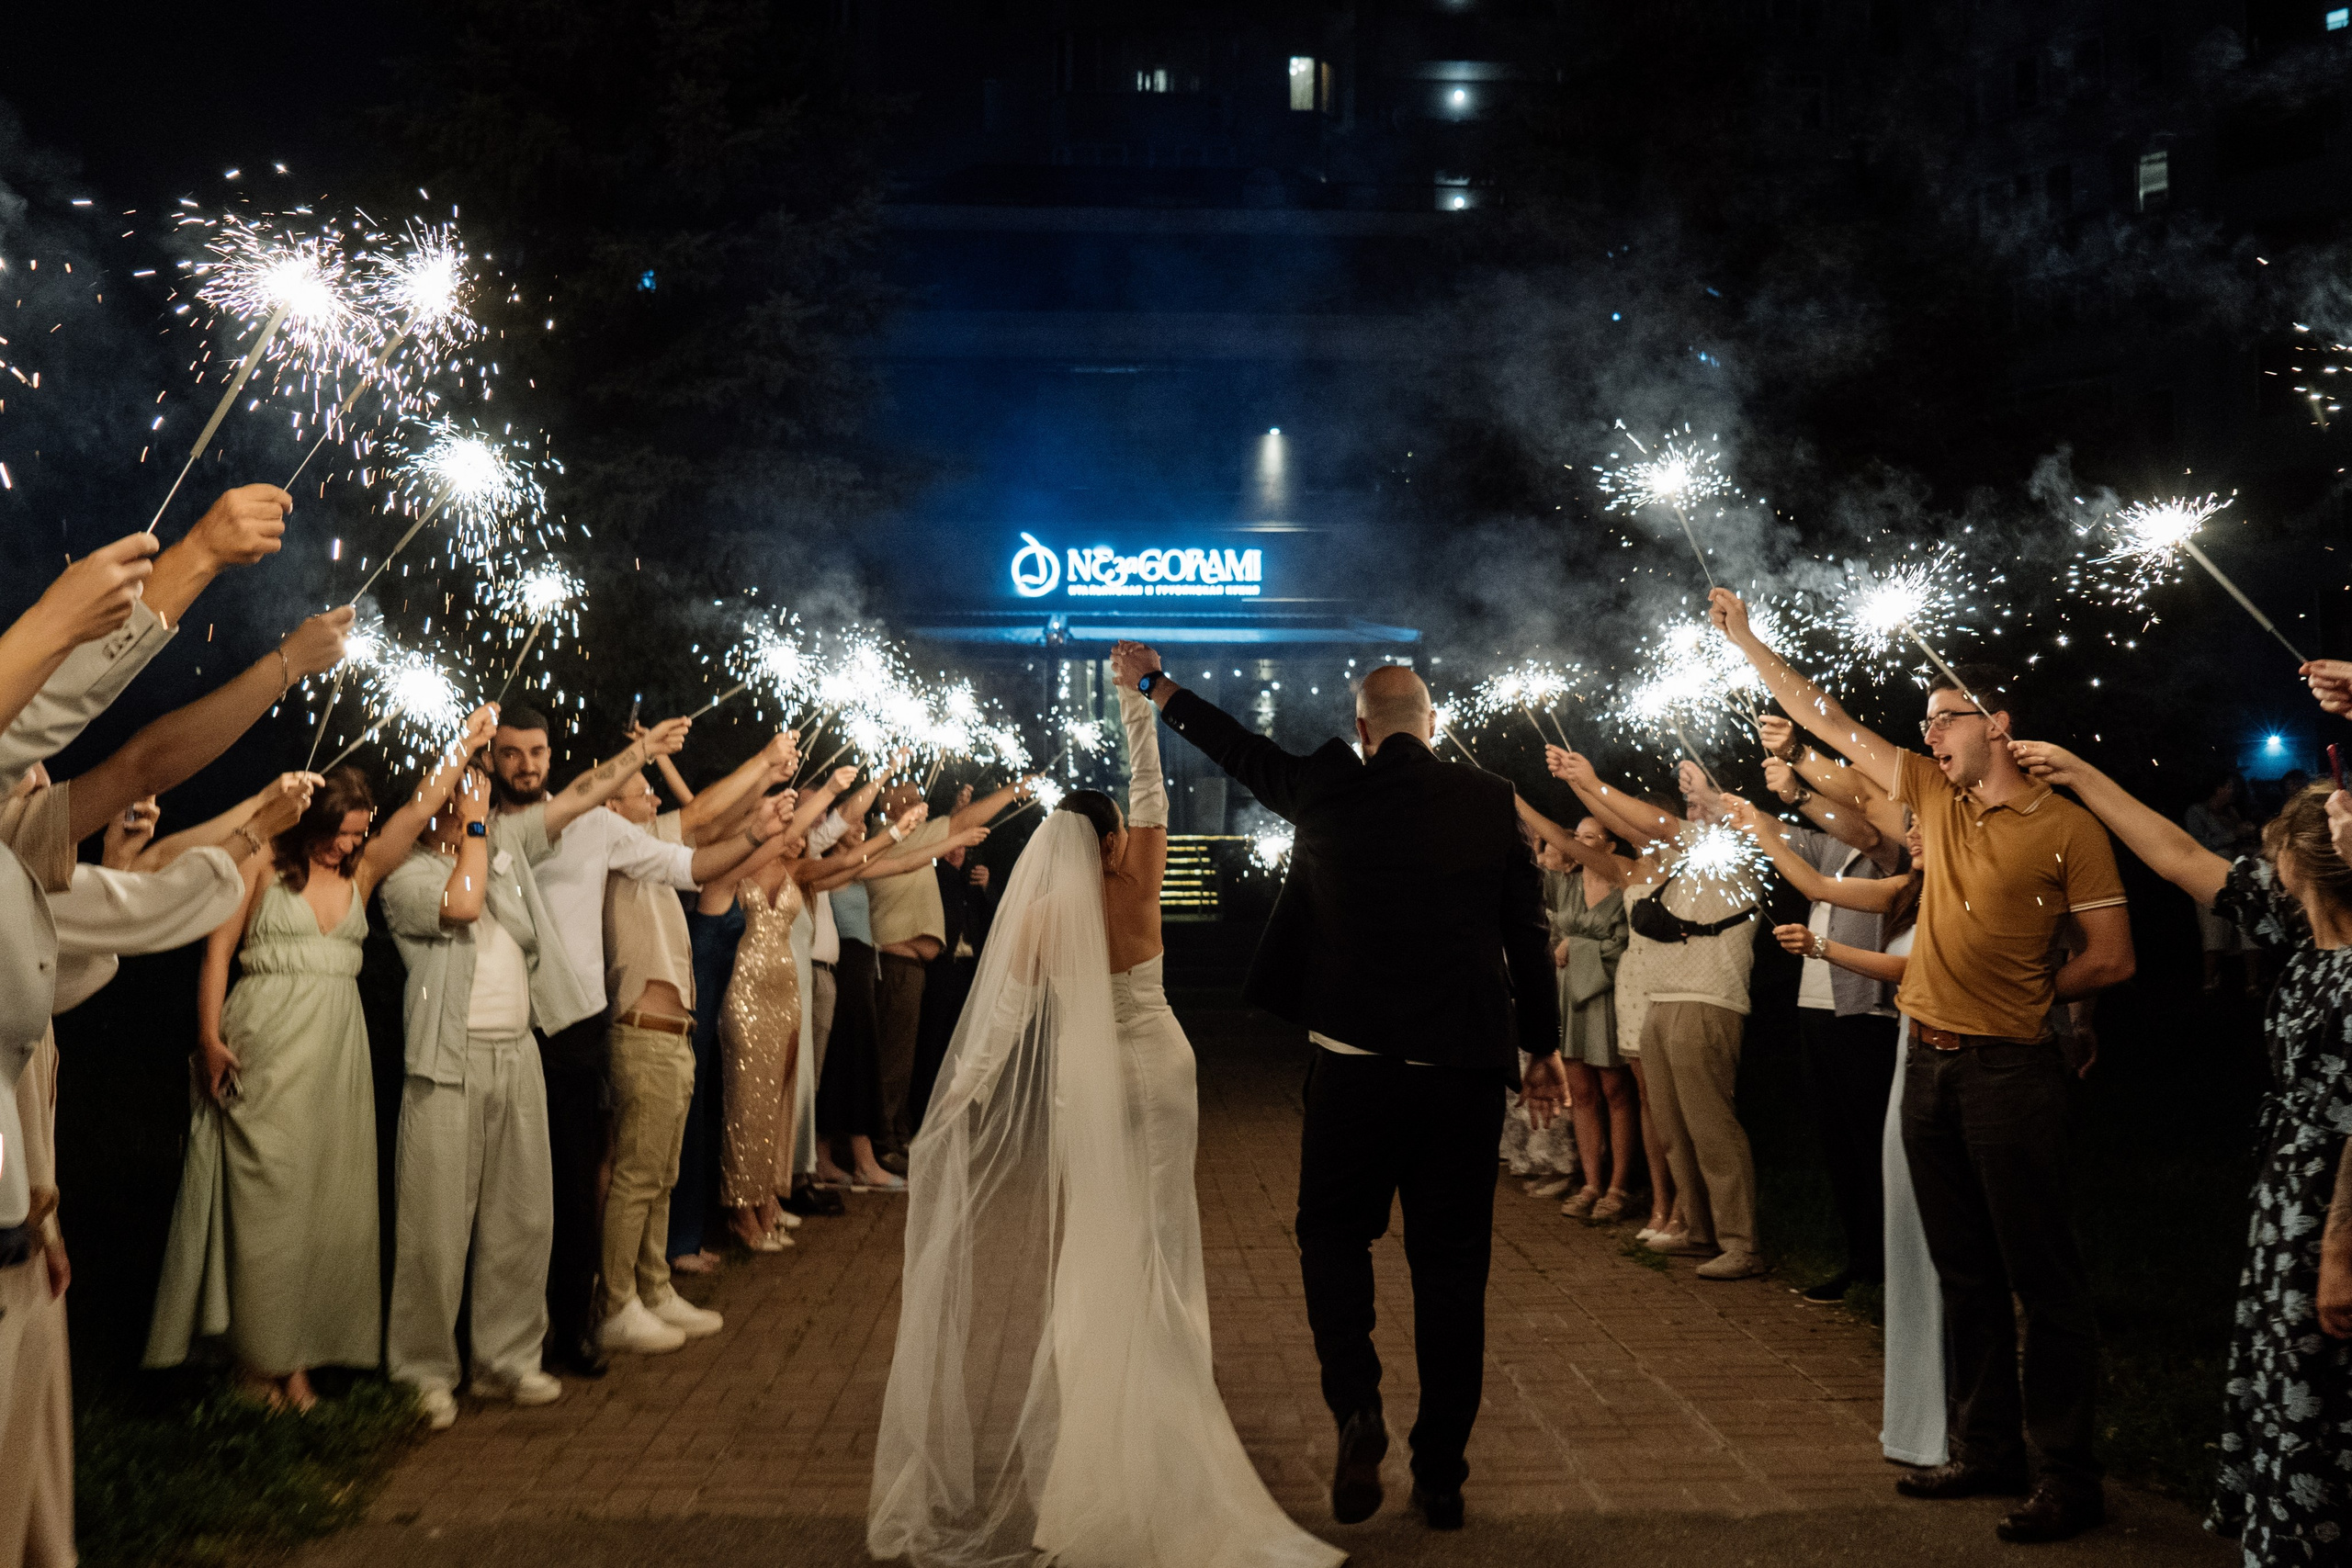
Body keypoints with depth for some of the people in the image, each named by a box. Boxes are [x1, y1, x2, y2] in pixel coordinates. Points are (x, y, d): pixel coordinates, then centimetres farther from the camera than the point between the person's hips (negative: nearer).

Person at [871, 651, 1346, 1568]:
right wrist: (1135, 706, 6)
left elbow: (1003, 1018, -15)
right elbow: (1150, 790, -1)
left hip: (1088, 1086, -1)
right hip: (1159, 1069, 1)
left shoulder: (1039, 917, -13)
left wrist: (961, 1094, -10)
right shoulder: (1137, 887, -11)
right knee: (1156, 1233, 11)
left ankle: (1097, 1397, 16)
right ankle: (1157, 1379, 18)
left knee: (1094, 1242, 10)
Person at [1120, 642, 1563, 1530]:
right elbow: (1528, 930, 4)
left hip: (1355, 1060, -1)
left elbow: (1242, 753, 12)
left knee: (1334, 1234, 18)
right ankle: (1441, 1476, 16)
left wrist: (1154, 687, 26)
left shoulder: (1329, 791, -3)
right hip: (1465, 1066, 2)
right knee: (1451, 1265, 10)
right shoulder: (1490, 801, 1)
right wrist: (1542, 1046, 14)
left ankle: (1356, 1405, -4)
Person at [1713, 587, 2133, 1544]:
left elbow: (2111, 959, -4)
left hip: (2011, 1071, -6)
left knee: (2043, 1281, 1)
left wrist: (2020, 994, 2)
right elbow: (1824, 719, 13)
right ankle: (1987, 1453, 25)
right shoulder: (1935, 797, 9)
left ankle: (2066, 1478, 10)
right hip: (1930, 1064, 6)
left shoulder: (2067, 829, -7)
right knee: (1965, 1276, 14)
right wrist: (1744, 639, 14)